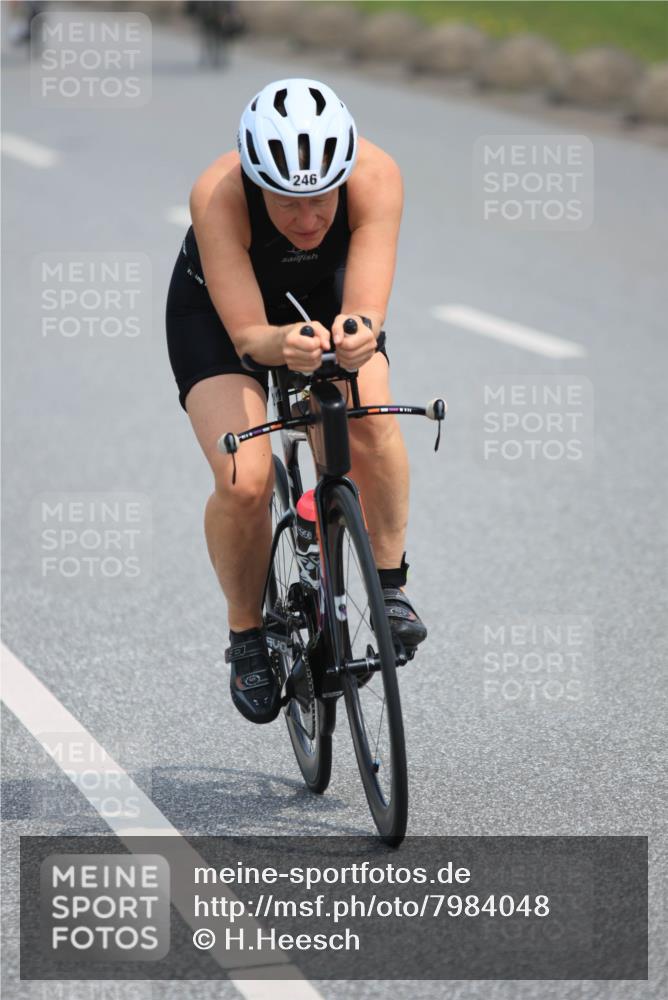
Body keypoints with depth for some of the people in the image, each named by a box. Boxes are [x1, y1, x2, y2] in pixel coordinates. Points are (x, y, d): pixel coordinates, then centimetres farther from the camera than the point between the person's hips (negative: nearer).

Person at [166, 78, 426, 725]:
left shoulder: (376, 176, -34)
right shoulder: (218, 195, -37)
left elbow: (367, 309, -37)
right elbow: (247, 334, -36)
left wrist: (358, 333, -61)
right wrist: (284, 344, -58)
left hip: (327, 296, 1)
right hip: (219, 312, -1)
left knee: (368, 419, -30)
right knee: (245, 481, -21)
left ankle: (390, 586, -7)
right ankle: (246, 635, 5)